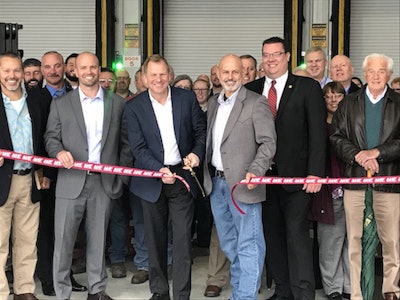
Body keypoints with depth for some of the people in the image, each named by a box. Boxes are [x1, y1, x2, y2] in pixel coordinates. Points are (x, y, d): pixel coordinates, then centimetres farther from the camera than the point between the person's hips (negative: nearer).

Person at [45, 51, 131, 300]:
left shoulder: (117, 103, 8)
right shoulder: (61, 104, 6)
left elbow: (125, 141, 9)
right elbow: (51, 136, 6)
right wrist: (59, 151, -16)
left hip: (104, 182, 1)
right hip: (71, 181, -1)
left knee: (98, 238, 11)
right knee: (64, 239, -1)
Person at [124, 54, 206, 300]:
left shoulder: (187, 98, 0)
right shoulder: (134, 107, -4)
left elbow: (201, 130, 8)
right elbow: (138, 148, -8)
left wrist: (197, 153, -10)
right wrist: (159, 170, -21)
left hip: (182, 176, 0)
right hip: (152, 179, 0)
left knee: (183, 239, -2)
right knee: (155, 239, 11)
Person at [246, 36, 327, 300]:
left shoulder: (307, 87, 0)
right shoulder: (251, 89, 10)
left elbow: (317, 132, -5)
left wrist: (315, 172, -13)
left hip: (296, 175, -4)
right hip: (263, 174, 4)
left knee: (297, 233, -7)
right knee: (272, 234, 10)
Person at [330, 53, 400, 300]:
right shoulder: (349, 103, 12)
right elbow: (337, 137, 5)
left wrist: (376, 152, -12)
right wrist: (357, 155, -10)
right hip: (354, 178, 2)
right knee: (354, 239, 5)